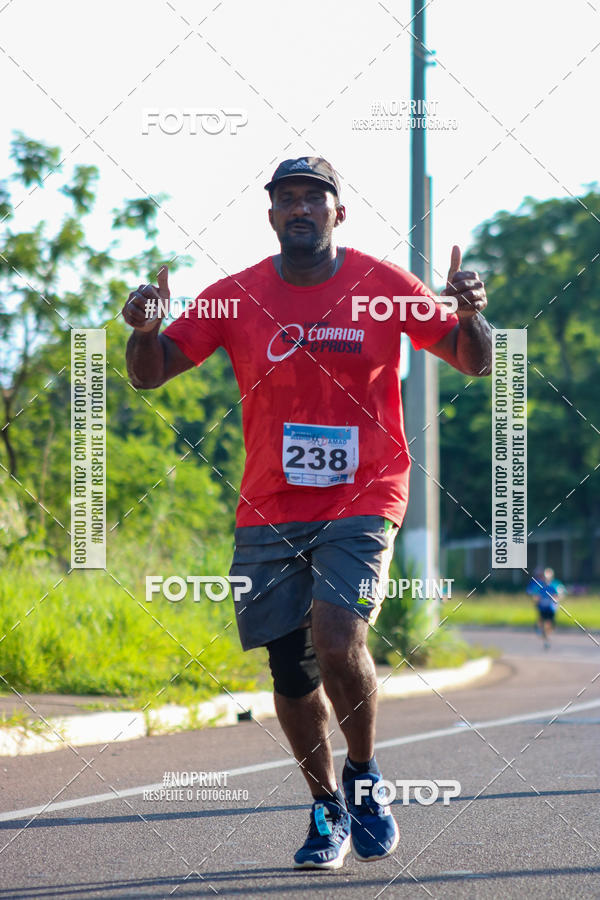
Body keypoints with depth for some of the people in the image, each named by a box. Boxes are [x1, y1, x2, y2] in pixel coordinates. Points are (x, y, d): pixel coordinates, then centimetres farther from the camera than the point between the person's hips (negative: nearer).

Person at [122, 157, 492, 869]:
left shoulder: (384, 287, -1)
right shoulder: (236, 296, 2)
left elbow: (474, 364, 4)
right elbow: (151, 374, 4)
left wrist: (469, 317, -18)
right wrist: (145, 330, -19)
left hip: (363, 499, -2)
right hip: (269, 510, 3)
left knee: (336, 639, -23)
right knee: (291, 674, 4)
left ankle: (363, 779, 4)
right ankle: (327, 810, 26)